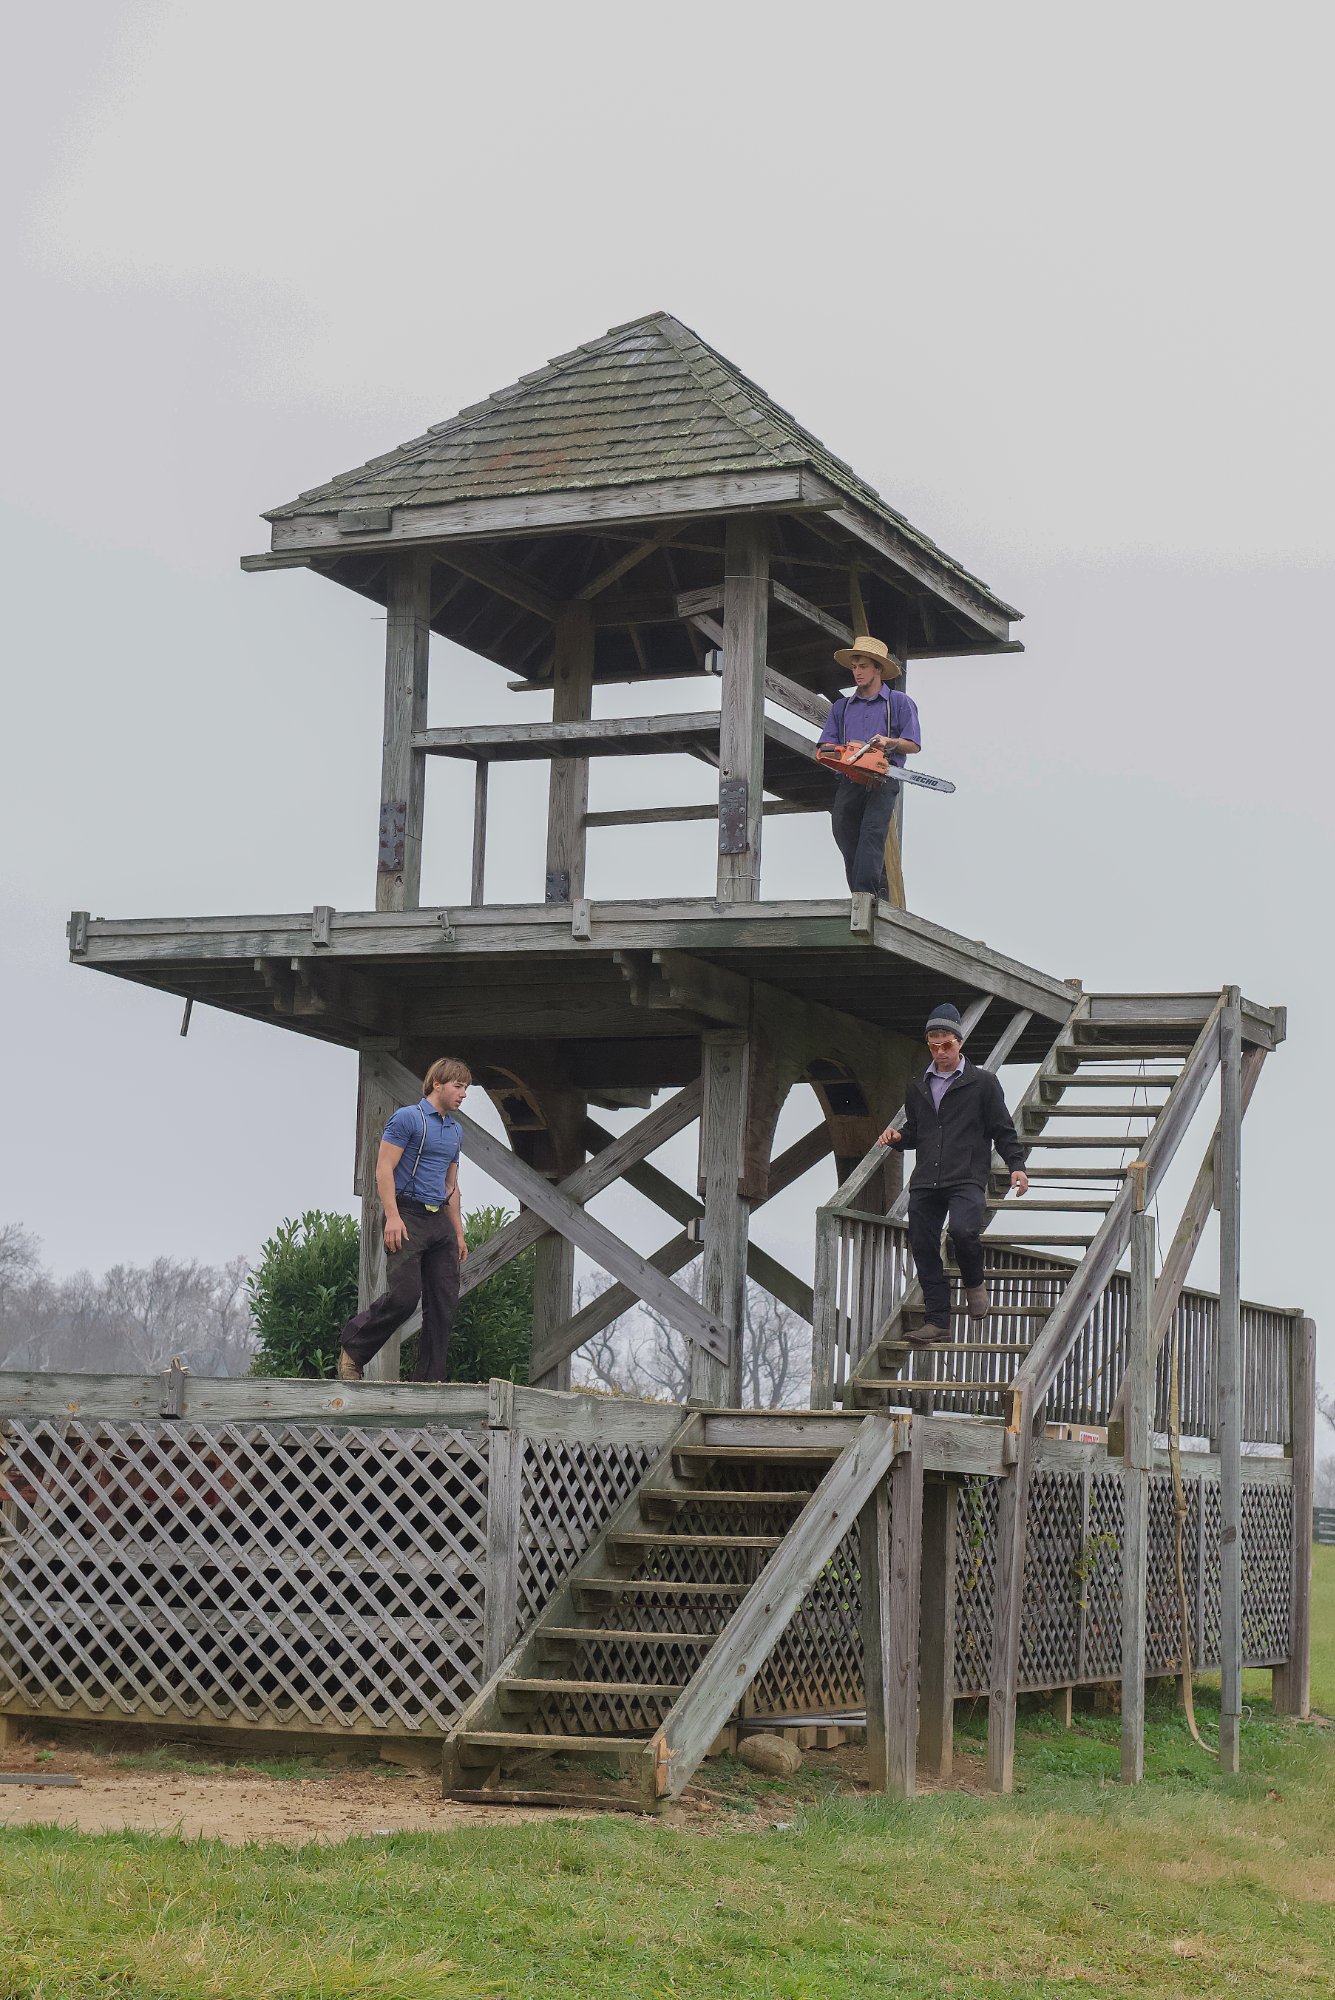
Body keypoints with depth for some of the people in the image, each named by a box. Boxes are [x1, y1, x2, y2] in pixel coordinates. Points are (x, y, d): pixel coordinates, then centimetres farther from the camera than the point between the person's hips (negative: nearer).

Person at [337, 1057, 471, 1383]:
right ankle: (352, 1349, 4)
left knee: (445, 1305, 1)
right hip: (407, 1216, -8)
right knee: (404, 1296, -16)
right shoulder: (407, 1118, -5)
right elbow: (384, 1168, -10)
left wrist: (458, 1233, 21)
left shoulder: (456, 1130, 19)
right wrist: (392, 1217, -19)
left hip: (439, 1221, 8)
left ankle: (429, 1379, 6)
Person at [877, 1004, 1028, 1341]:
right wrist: (898, 1137, 6)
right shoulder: (917, 1088, 19)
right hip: (925, 1182, 5)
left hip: (967, 1178, -5)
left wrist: (1016, 1165, -6)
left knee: (963, 1230, -28)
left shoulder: (983, 1082, 6)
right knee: (923, 1246, -2)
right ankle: (938, 1322, 5)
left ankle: (974, 1284, 3)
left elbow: (1002, 1130, 6)